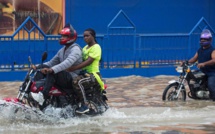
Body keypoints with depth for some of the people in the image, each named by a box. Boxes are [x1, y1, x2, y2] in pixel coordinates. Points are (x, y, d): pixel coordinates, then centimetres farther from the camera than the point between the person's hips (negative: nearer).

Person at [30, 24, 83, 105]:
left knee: (52, 73, -36)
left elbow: (68, 63, -29)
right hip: (62, 76, 10)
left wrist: (52, 69, -41)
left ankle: (42, 96, -51)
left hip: (72, 79, -10)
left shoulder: (75, 49, -10)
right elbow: (52, 62, 18)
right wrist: (38, 66, 0)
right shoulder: (62, 50, 21)